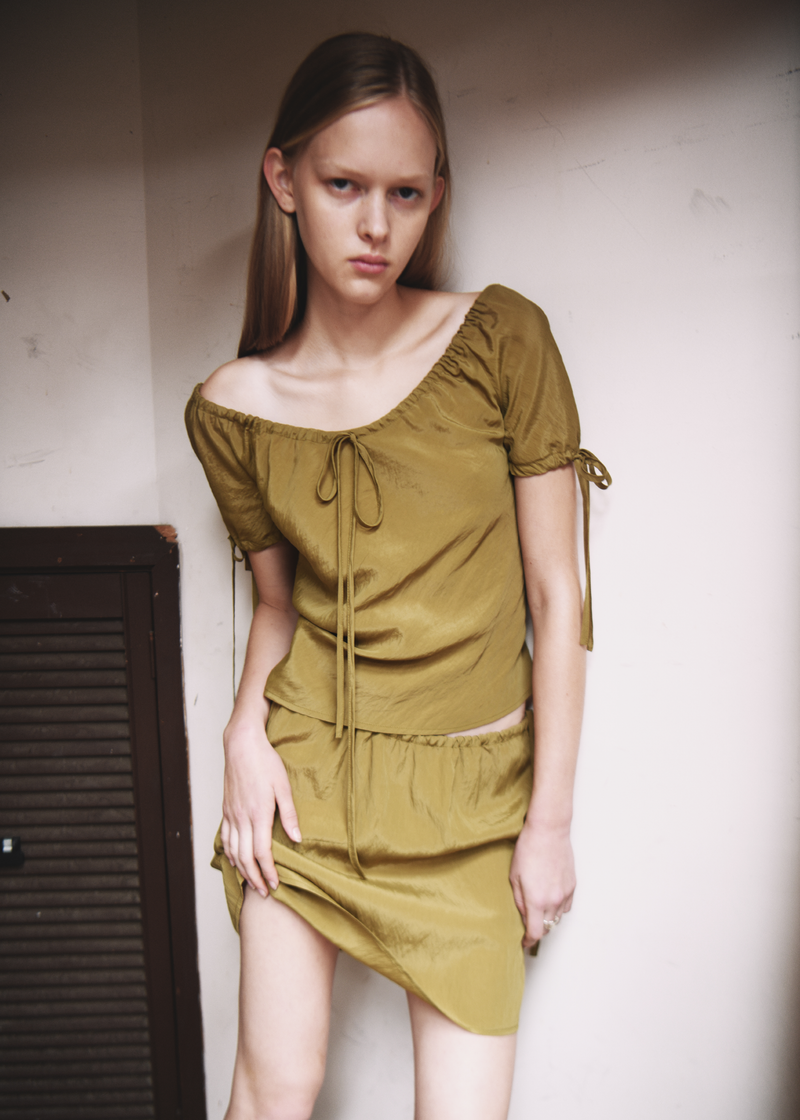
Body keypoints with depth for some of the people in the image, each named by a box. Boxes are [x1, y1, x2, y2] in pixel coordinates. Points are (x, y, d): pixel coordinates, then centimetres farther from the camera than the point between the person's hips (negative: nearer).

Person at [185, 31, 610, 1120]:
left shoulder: (503, 341, -10)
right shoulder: (231, 408, -3)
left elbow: (557, 592, -7)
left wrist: (551, 818, -5)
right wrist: (246, 725, -7)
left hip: (471, 788, -1)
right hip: (305, 768, 2)